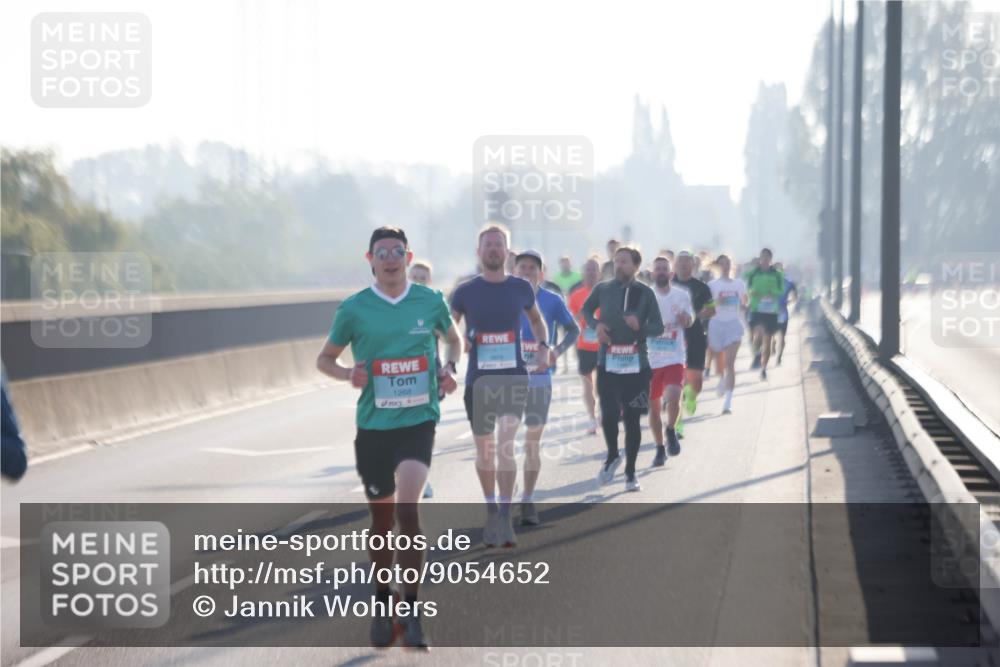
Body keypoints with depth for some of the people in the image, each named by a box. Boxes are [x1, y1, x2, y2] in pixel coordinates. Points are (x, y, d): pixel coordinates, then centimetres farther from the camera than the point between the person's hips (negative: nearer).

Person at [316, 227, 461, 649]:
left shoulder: (430, 301, 1)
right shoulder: (354, 309, -1)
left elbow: (453, 339, 19)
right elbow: (325, 359, 10)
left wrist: (449, 368, -1)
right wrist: (348, 374, -12)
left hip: (418, 420, -1)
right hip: (373, 425, 1)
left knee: (407, 508, -20)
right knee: (382, 520, 12)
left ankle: (411, 609, -8)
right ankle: (382, 603, 32)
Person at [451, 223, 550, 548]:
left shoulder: (521, 288, 4)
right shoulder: (466, 292, 1)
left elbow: (536, 319, 22)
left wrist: (543, 346, 5)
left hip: (513, 378, -1)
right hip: (478, 380, 1)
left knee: (505, 444, -18)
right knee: (484, 450, 10)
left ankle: (505, 517, -17)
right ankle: (491, 511, 29)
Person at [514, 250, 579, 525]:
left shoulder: (552, 301, -1)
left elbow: (573, 329, 9)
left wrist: (558, 350, -8)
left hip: (539, 377, 0)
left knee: (533, 442, 4)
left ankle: (528, 501, 13)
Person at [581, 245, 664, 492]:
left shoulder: (645, 293, -1)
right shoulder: (603, 289, 2)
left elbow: (658, 327, 1)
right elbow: (585, 309, 19)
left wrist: (640, 326, -19)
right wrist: (595, 324, -1)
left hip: (636, 364, 0)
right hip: (607, 362, 0)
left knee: (632, 418, 5)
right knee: (609, 413, -9)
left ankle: (630, 472, 18)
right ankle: (612, 456, 20)